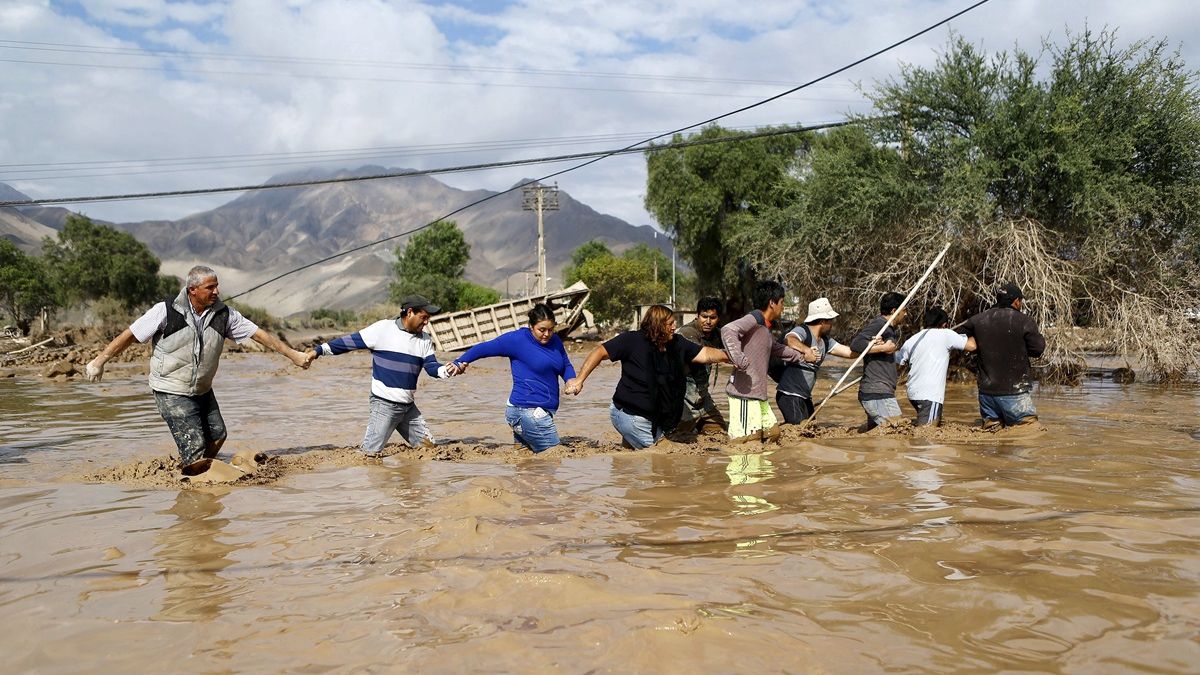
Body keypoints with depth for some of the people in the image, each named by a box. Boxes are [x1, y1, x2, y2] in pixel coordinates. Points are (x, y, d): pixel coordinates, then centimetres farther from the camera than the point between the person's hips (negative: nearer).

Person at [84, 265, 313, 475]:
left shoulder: (223, 314, -4)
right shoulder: (167, 311, -15)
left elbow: (259, 334, -1)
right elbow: (130, 335, -8)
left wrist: (293, 354, 0)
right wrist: (99, 361, -7)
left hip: (203, 391, 6)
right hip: (172, 392, -6)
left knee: (217, 436, 13)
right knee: (195, 446, -13)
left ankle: (191, 467, 35)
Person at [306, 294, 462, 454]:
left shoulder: (424, 339, 10)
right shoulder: (383, 329, -7)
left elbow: (431, 366, 3)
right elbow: (351, 341, -3)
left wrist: (447, 370, -19)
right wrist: (318, 350, -3)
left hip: (408, 405, 6)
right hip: (384, 404, -6)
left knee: (428, 446, 9)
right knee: (370, 453, -10)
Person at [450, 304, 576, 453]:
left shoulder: (555, 341, 13)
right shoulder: (517, 340, -7)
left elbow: (566, 365, 22)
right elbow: (484, 348, 0)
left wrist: (571, 381, 0)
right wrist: (459, 362, -4)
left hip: (542, 411, 8)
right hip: (527, 410, -8)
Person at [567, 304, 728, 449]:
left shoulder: (676, 343, 4)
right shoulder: (632, 340, -14)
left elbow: (705, 354, 5)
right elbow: (601, 352, -11)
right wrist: (579, 380, -16)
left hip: (653, 418, 7)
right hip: (630, 416, -7)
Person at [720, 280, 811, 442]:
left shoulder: (765, 327, 21)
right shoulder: (753, 320, -11)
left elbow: (777, 348, 39)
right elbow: (728, 330, -30)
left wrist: (802, 356, 48)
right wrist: (738, 359, -34)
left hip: (758, 394, 10)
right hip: (744, 393, -10)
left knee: (772, 431, 14)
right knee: (747, 439, -12)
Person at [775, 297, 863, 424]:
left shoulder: (826, 341, 12)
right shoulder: (802, 331, -14)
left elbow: (850, 352, 12)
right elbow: (789, 340, -37)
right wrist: (806, 350, -53)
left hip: (805, 397, 9)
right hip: (790, 395, -9)